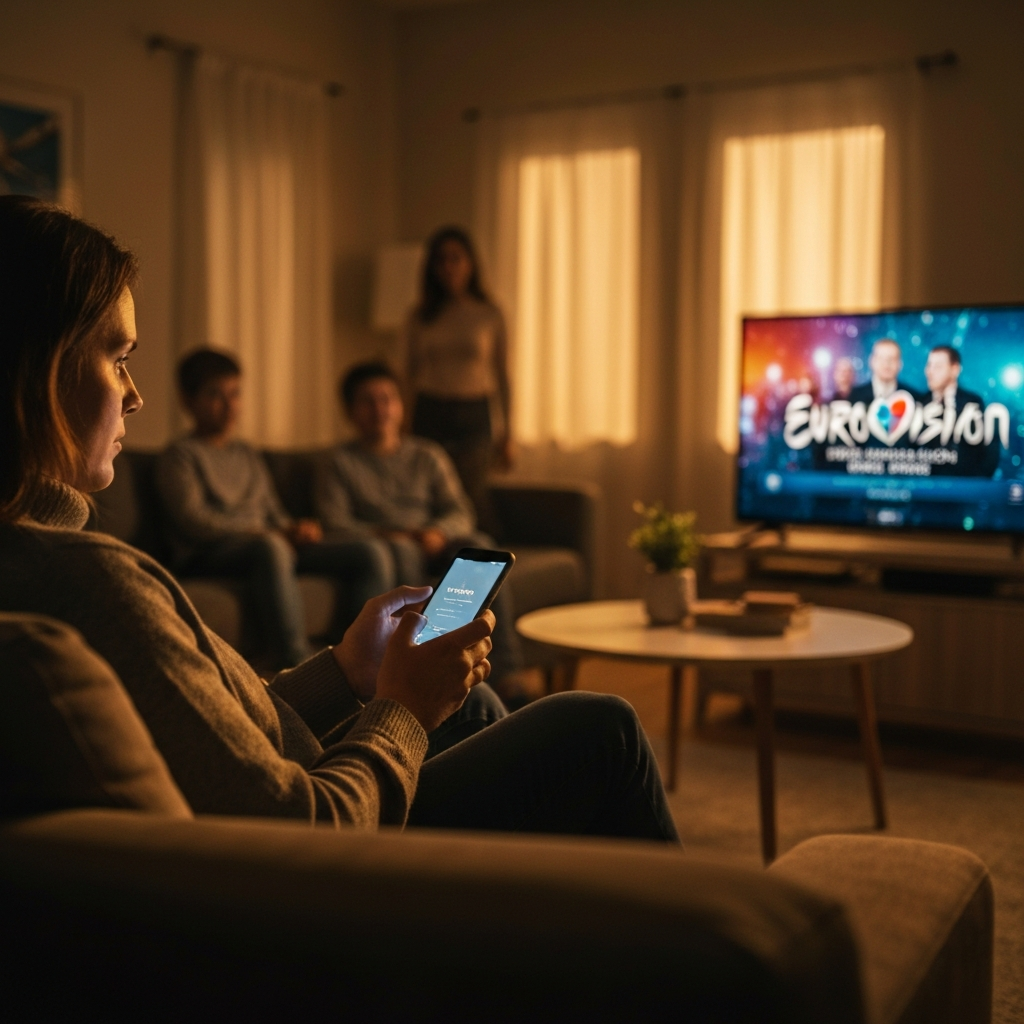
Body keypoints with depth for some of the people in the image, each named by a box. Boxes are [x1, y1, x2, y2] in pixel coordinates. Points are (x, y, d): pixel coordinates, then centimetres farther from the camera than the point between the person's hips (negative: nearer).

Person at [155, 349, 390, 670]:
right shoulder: (181, 455, 5)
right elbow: (193, 522, -9)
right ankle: (293, 662, -48)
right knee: (270, 547, -41)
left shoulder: (248, 456, 27)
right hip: (207, 556, -7)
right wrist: (265, 532, -15)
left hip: (273, 547, 7)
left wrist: (295, 529, -4)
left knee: (362, 556, -10)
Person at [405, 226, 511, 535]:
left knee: (470, 500, -12)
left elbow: (502, 376, 8)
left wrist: (506, 434, 7)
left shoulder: (489, 316, 5)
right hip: (430, 414, 2)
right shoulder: (420, 320, 8)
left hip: (474, 415, -1)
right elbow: (411, 374, 14)